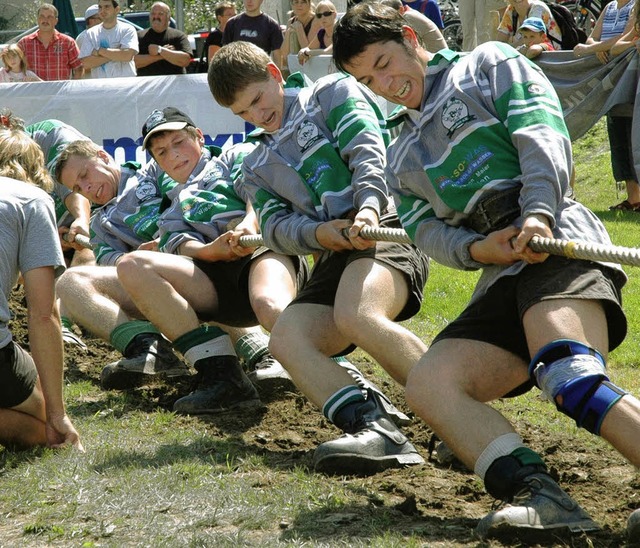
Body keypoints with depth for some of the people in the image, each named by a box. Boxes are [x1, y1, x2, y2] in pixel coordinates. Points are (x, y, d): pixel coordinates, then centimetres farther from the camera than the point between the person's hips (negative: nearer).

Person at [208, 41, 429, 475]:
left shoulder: (333, 93, 12)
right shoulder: (258, 167, 27)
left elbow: (368, 154, -5)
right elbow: (275, 227, 11)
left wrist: (368, 207, -25)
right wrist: (317, 233, -11)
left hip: (384, 226, -7)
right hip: (333, 258, 7)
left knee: (355, 316, -36)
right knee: (285, 340, -20)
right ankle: (372, 427, -36)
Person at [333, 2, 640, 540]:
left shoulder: (489, 64, 15)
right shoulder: (402, 157, 31)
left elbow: (543, 136, -1)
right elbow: (426, 230, 17)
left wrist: (538, 214, -19)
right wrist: (478, 250, -6)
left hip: (558, 240, -7)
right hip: (500, 278, 7)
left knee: (568, 377, -34)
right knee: (427, 384, -17)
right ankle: (537, 494, -34)